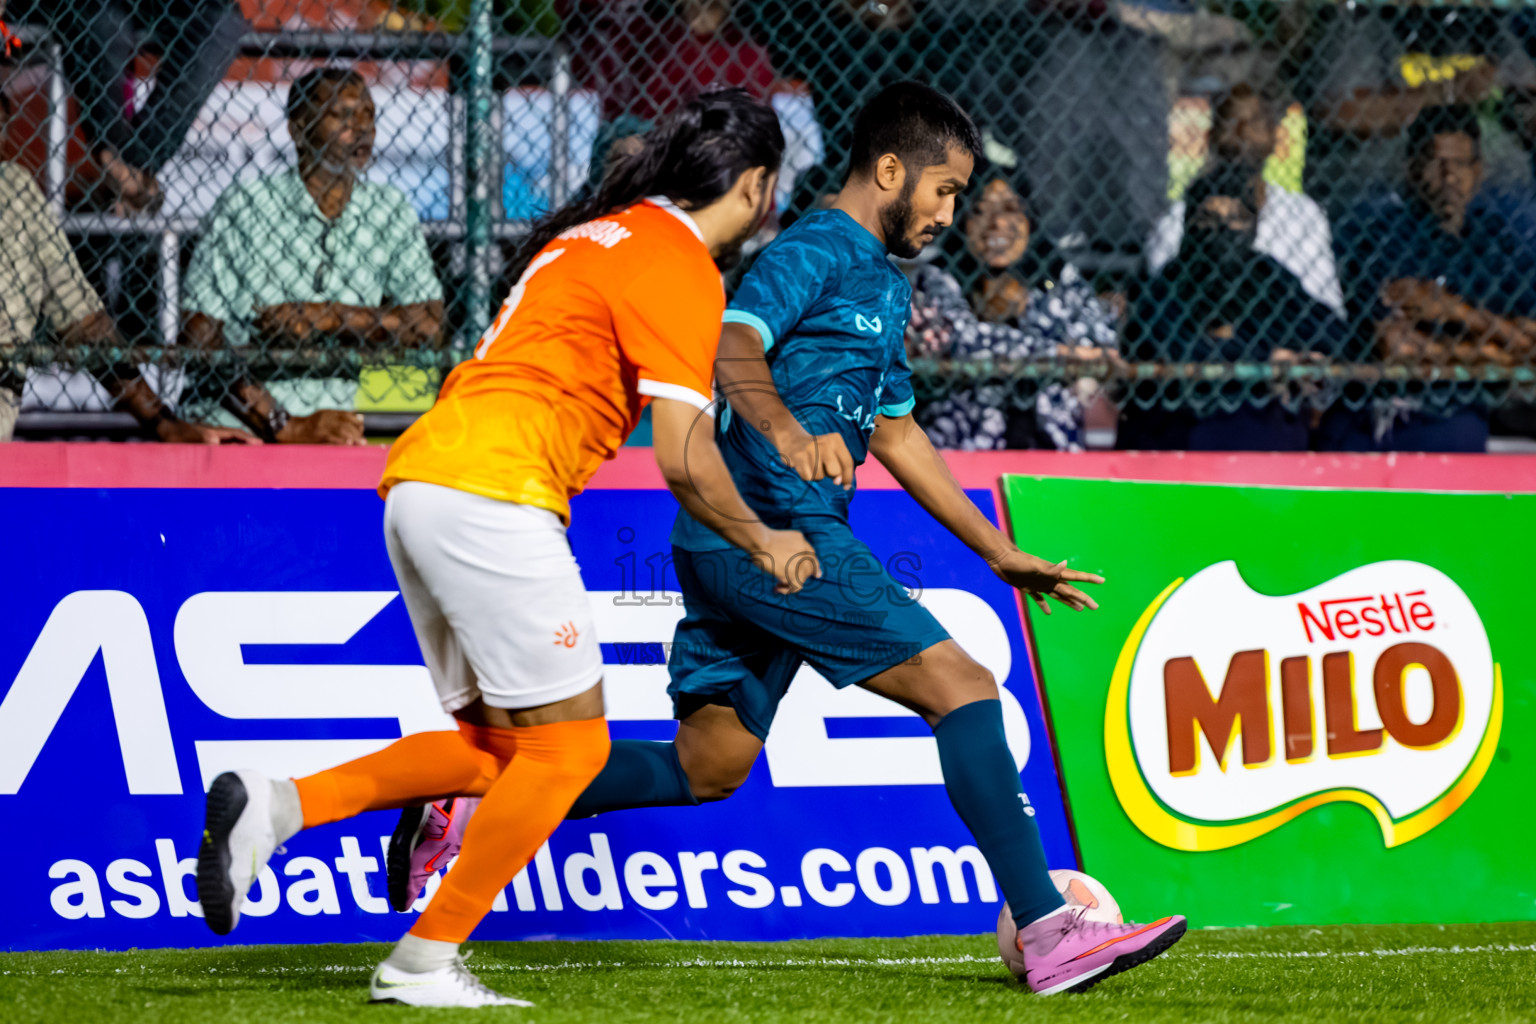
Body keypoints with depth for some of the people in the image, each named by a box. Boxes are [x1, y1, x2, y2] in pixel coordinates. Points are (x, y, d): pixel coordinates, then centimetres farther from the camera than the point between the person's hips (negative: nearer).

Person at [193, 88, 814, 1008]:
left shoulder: (605, 234, 22)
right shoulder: (678, 267, -6)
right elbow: (685, 460, -11)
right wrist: (762, 544, 6)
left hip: (422, 480, 9)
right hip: (489, 491, -9)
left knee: (501, 747, 12)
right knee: (568, 745, -2)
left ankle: (277, 806, 0)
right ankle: (425, 963, 0)